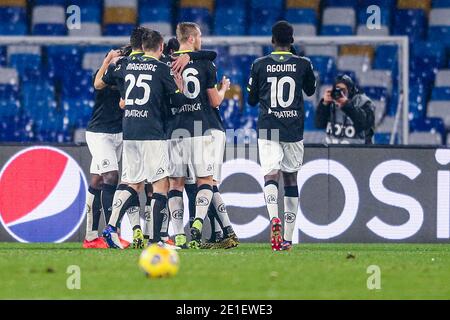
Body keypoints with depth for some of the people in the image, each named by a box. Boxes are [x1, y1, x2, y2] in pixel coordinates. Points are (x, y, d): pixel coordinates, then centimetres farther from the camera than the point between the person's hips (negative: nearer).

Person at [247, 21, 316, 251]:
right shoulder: (302, 64, 0)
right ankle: (288, 238, 12)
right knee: (291, 179, 11)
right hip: (293, 129, 1)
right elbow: (310, 90, 20)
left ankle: (274, 218, -38)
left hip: (268, 129, -1)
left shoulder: (260, 65, -1)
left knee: (270, 176, -8)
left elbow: (252, 100, 8)